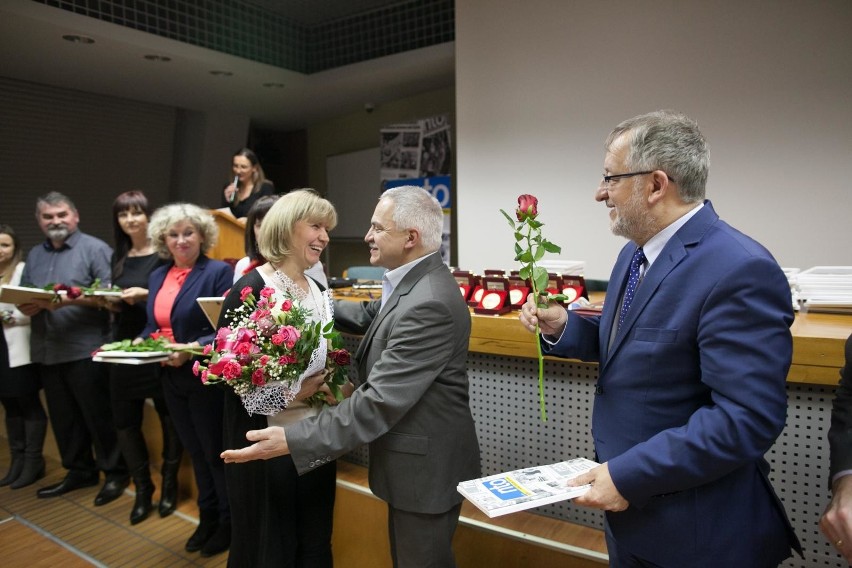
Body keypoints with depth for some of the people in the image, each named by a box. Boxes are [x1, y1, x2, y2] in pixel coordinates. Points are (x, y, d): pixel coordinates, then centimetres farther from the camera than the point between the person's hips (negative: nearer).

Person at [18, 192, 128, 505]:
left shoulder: (95, 248, -5)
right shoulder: (34, 255, 17)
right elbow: (22, 296, 16)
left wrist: (71, 300, -23)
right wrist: (26, 306, -6)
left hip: (86, 351, -7)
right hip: (46, 352, 7)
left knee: (99, 415, 1)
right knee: (63, 417, 14)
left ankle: (115, 472, 13)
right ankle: (80, 470, 28)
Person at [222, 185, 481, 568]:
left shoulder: (428, 303, -31)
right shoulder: (414, 282, 3)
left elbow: (381, 401, -33)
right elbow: (368, 316, 18)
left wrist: (293, 441, -33)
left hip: (426, 465, -9)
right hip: (412, 459, 10)